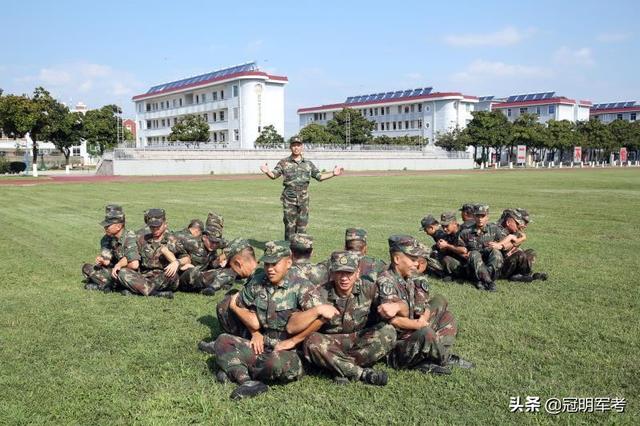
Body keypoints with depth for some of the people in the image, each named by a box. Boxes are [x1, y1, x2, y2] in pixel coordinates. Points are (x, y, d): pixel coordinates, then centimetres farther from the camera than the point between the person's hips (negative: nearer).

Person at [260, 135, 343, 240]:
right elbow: (274, 175, -3)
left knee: (302, 225, 5)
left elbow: (319, 176, 16)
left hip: (304, 199, 2)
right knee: (290, 225, -1)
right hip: (289, 199, -2)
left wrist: (333, 173, 5)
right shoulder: (284, 163, 4)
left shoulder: (308, 163, 11)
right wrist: (267, 172, -25)